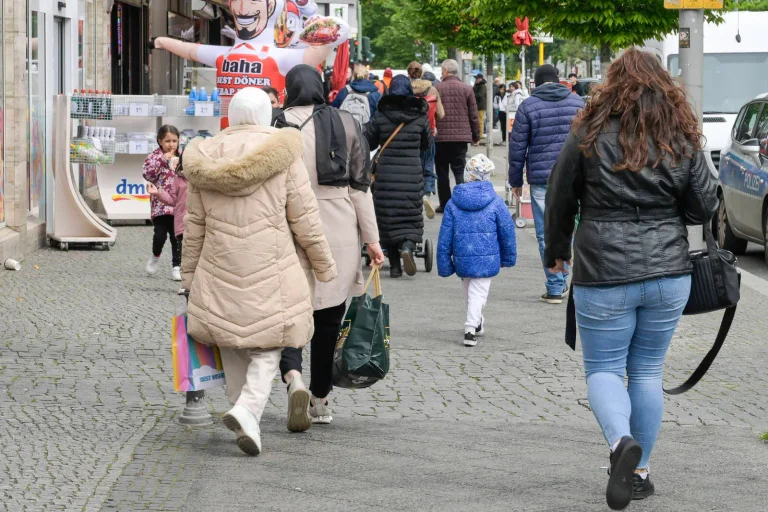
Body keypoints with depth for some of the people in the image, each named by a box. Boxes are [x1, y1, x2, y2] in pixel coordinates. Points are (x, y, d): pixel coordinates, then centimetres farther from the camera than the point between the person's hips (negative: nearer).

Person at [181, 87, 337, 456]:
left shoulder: (206, 159, 3)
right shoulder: (283, 156, -7)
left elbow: (194, 225, 8)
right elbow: (305, 220, -4)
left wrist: (189, 272, 18)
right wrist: (324, 266, 8)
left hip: (221, 273, 3)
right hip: (270, 273, -3)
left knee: (232, 349, 16)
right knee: (267, 349, 3)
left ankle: (245, 416, 19)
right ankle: (248, 409, -19)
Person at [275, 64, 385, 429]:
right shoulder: (345, 123, 3)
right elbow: (360, 185, 4)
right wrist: (371, 239, 8)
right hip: (339, 232, 2)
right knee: (328, 315, 13)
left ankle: (292, 375, -23)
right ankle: (321, 401, 19)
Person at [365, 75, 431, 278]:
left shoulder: (381, 116, -2)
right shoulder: (420, 117, 1)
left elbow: (368, 143, 4)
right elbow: (426, 144, 13)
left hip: (386, 173, 0)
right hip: (412, 173, 0)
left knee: (388, 216, 6)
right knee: (411, 216, 9)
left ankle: (394, 265, 4)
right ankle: (408, 246, -18)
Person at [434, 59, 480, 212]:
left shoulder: (436, 89, -5)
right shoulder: (467, 89, 0)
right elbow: (474, 116, 3)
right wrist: (476, 136, 13)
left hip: (440, 137, -1)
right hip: (461, 136, 1)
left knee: (442, 172, 8)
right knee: (460, 171, 6)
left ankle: (444, 204, 10)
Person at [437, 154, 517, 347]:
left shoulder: (453, 203, 0)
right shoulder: (495, 203, -6)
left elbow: (445, 237, 1)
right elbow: (507, 232, 1)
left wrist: (444, 266, 7)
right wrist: (508, 257, 16)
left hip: (462, 259, 3)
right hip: (487, 258, -3)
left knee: (469, 290, 22)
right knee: (478, 292, 0)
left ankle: (476, 322, 40)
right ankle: (471, 329, -14)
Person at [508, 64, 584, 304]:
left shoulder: (528, 106, -2)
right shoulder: (578, 102, 6)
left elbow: (517, 146, 0)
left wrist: (515, 180, 10)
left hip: (541, 178, -3)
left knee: (546, 233, 1)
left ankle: (555, 288, 2)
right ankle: (561, 281, 16)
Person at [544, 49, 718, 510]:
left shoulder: (590, 137, -5)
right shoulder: (683, 141, 1)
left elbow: (560, 202, 3)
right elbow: (705, 209, 2)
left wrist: (559, 251, 20)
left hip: (604, 274, -3)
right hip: (669, 273, 3)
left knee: (603, 369, 7)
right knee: (649, 371, 14)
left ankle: (622, 441, -21)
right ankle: (639, 473, 17)